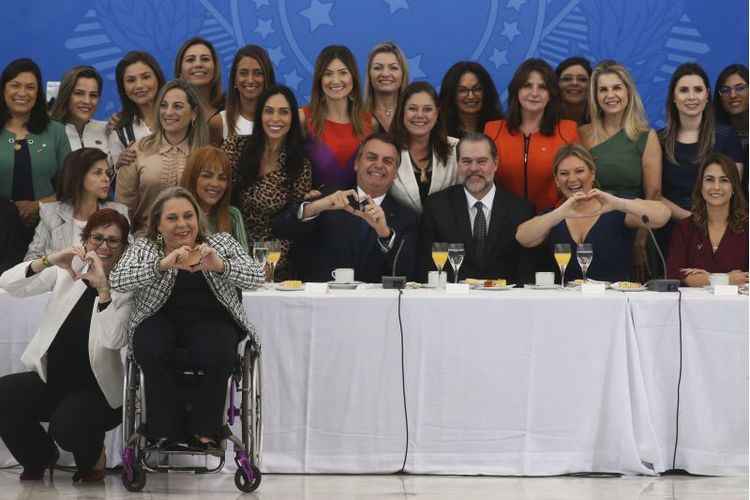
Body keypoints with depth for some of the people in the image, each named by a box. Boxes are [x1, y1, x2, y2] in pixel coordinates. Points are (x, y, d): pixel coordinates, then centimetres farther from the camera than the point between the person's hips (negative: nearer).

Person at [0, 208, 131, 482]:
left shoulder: (127, 287, -2)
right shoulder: (66, 272, 7)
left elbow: (114, 340, -19)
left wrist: (103, 288, -27)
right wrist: (47, 262, -22)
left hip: (96, 388, -4)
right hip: (50, 379, 4)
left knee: (67, 425, -33)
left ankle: (92, 455, 7)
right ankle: (40, 455, 6)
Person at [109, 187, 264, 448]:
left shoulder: (222, 243, 11)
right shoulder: (144, 248, 9)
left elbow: (256, 275, -4)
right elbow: (117, 281, -9)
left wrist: (220, 266, -25)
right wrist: (163, 264, -25)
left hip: (211, 319, 0)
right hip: (161, 319, 0)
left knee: (215, 354, -33)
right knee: (151, 351, -32)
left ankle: (204, 433, -14)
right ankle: (165, 433, -17)